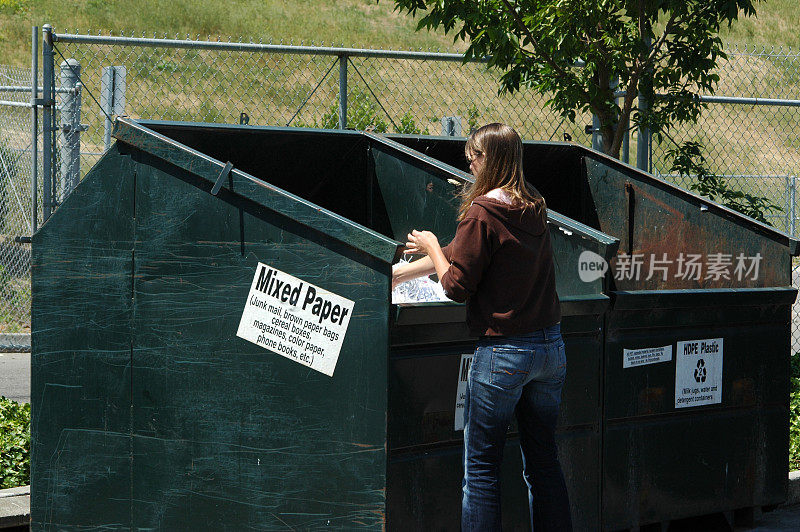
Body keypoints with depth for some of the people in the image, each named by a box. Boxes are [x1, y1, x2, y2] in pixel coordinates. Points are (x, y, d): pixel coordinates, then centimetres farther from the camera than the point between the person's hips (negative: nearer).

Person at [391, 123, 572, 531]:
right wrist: (400, 273, 24)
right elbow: (467, 252, 18)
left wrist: (432, 247, 7)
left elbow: (456, 285, -11)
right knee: (544, 463, 14)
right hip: (551, 346, 7)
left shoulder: (481, 213, -14)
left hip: (503, 353, -7)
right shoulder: (534, 209, 9)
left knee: (481, 468, 3)